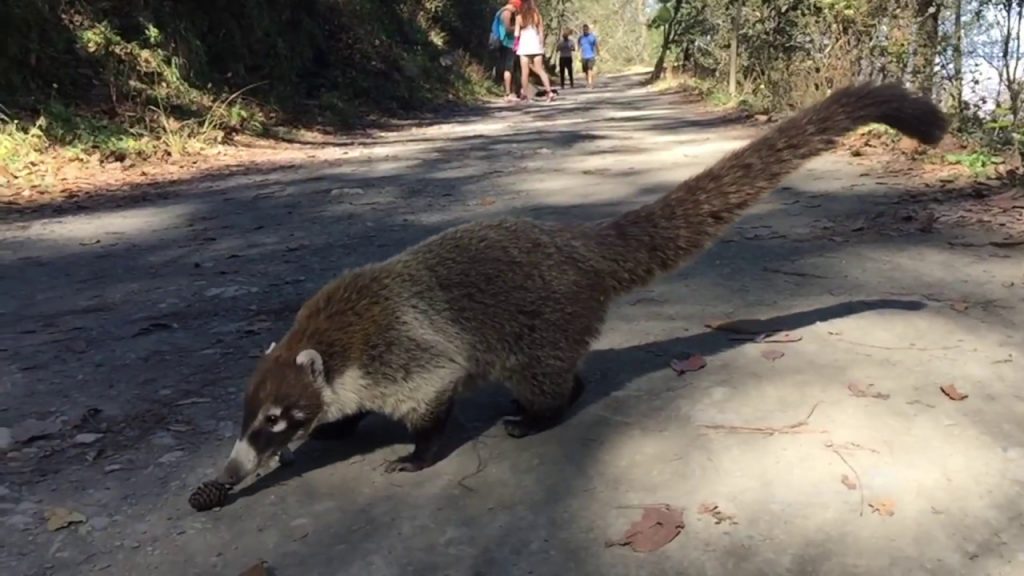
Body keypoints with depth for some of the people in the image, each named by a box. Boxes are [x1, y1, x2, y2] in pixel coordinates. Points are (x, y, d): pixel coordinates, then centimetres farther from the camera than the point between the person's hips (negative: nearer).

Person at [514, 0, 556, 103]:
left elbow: (517, 34, -4)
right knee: (540, 70, 4)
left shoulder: (519, 17, -3)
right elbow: (541, 33, 3)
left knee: (525, 72, 4)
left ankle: (525, 94, 3)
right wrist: (542, 45, 11)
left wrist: (516, 44, 8)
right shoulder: (537, 16, 2)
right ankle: (549, 92, -6)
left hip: (524, 46, -2)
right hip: (536, 46, 2)